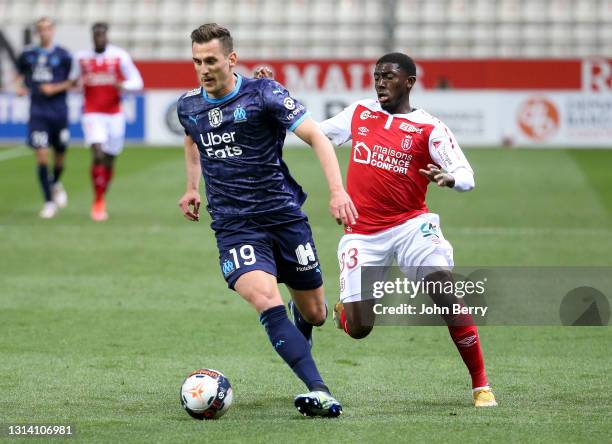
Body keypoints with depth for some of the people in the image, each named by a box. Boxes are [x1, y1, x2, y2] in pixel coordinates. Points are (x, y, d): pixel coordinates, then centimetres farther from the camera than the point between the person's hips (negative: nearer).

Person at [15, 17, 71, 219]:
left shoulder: (63, 56, -1)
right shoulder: (28, 55, 7)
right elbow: (20, 75, 22)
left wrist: (55, 88, -13)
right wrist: (18, 87, 2)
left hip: (59, 111, -1)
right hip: (37, 112, 1)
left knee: (59, 156, 10)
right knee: (41, 155, -10)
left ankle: (56, 184, 43)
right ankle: (49, 202, -1)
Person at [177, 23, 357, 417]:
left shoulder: (263, 93, -9)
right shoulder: (188, 107, 5)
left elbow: (316, 136, -13)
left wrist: (338, 191, -24)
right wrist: (193, 187, 24)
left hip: (285, 217, -1)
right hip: (235, 228, 1)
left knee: (315, 314, 9)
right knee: (266, 299, -26)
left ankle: (299, 310, 50)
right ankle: (320, 392, -32)